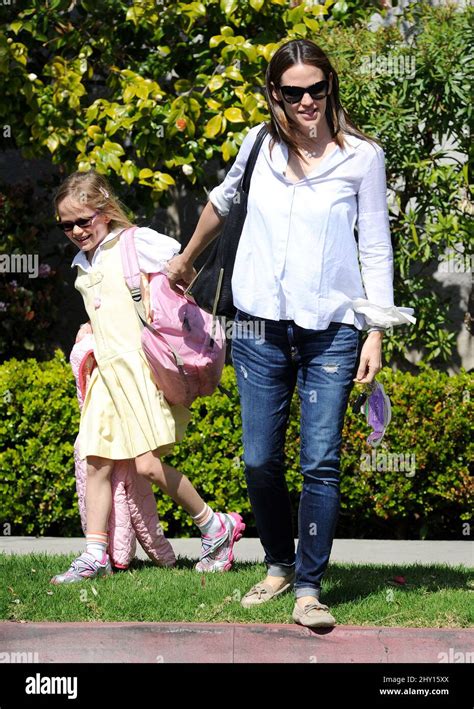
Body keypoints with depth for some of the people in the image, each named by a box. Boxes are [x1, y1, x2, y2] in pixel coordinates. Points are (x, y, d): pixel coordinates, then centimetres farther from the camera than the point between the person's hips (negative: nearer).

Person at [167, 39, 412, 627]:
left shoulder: (362, 156, -1)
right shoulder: (260, 146, 6)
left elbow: (376, 251, 1)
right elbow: (221, 202, 26)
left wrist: (376, 334, -4)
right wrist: (186, 260, 36)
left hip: (331, 332, -3)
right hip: (260, 330, 3)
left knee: (320, 464, -6)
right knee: (260, 462, 6)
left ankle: (309, 587, 2)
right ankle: (280, 565, 26)